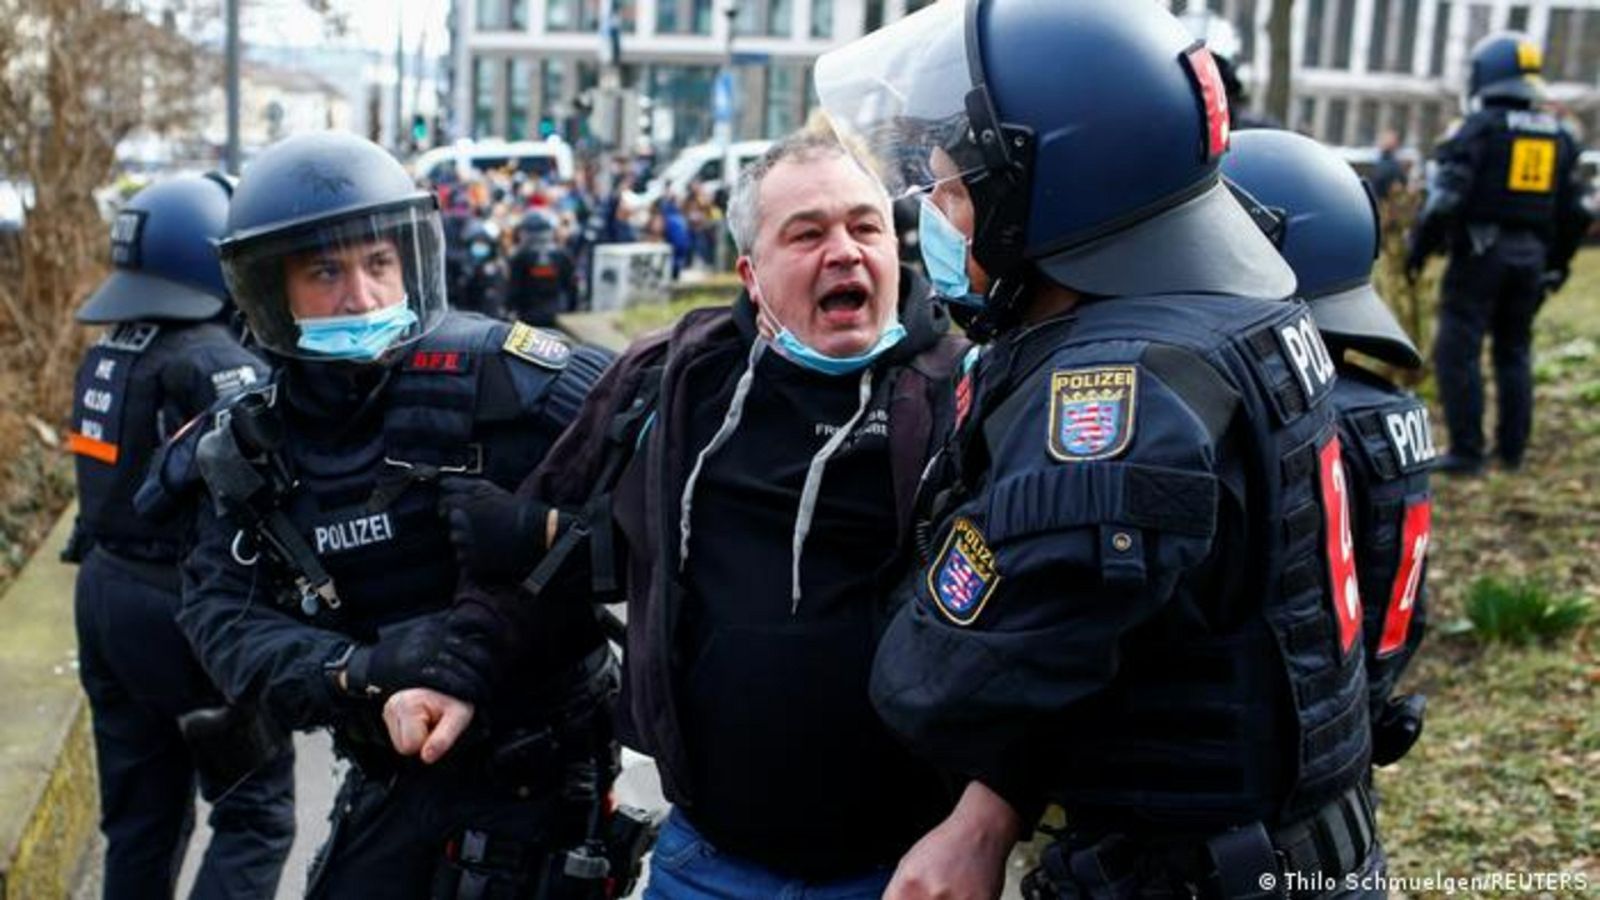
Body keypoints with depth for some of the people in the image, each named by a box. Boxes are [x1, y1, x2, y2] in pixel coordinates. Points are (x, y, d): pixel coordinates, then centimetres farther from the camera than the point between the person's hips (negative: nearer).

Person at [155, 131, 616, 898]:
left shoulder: (495, 375, -16)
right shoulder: (252, 456, 2)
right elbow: (225, 622, -8)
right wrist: (363, 675, -27)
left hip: (535, 769, -5)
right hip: (390, 779, 5)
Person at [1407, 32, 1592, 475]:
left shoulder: (1480, 127, -7)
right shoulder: (1558, 136, 13)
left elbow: (1446, 197, -15)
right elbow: (1575, 210, 15)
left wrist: (1418, 248, -6)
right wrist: (1558, 264, 25)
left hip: (1481, 252, -6)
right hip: (1531, 257, 6)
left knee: (1458, 351, -3)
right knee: (1515, 352, 16)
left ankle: (1466, 452, -6)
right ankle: (1512, 450, 20)